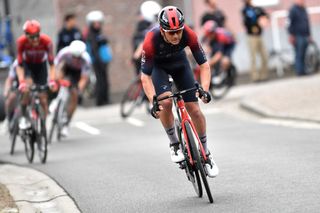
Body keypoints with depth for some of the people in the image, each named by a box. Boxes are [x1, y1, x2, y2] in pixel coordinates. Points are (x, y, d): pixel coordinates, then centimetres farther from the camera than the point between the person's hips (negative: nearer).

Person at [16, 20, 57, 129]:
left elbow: (51, 64, -26)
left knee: (43, 96, -5)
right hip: (27, 65, -1)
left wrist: (52, 80, -38)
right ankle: (24, 117, -18)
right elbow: (19, 65, -26)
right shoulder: (21, 42, -31)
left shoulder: (46, 41, -32)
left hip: (41, 65, 1)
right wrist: (21, 82, -39)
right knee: (27, 86, -29)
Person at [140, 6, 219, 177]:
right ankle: (174, 144, -7)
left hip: (179, 62, 2)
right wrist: (153, 102, -45)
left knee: (195, 110, -4)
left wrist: (205, 90, -41)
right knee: (166, 102, -29)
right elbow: (145, 76, -33)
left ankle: (206, 155, 14)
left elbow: (204, 65, -26)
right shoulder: (151, 41, -38)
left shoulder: (189, 35, -34)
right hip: (158, 66, -2)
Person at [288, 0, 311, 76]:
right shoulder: (293, 10, -6)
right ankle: (299, 71, -8)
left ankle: (303, 71, 8)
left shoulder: (304, 9, 18)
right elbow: (289, 23, -10)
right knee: (299, 55, -8)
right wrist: (291, 35, -14)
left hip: (305, 36, 7)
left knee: (303, 55, 6)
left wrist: (309, 35, 22)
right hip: (298, 36, -7)